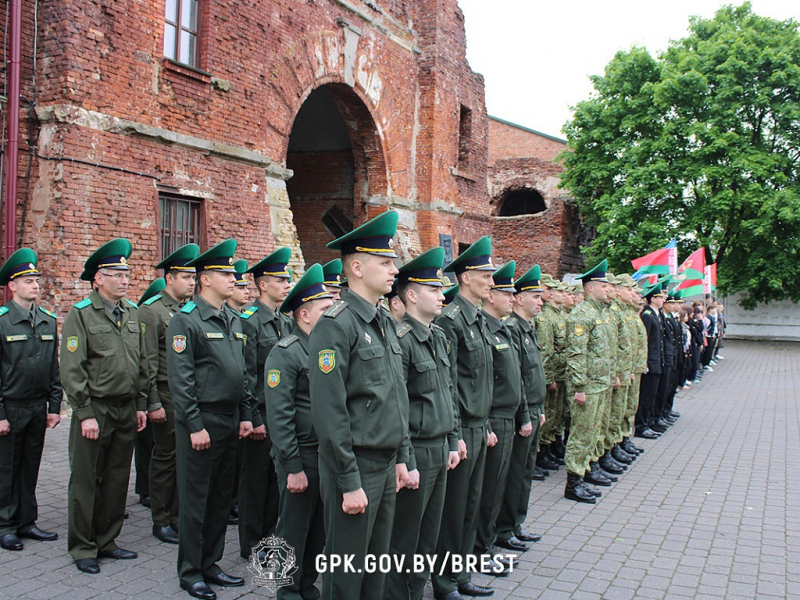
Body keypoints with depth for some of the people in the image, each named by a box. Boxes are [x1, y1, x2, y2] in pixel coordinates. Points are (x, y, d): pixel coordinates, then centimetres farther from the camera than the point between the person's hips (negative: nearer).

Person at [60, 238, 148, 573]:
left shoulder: (132, 313, 10)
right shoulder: (81, 314, -8)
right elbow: (72, 370, -11)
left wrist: (140, 405, 12)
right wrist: (85, 414, -14)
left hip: (127, 410, 6)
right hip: (94, 410, -6)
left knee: (117, 479, 13)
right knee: (85, 481, 5)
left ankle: (106, 541, 27)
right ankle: (83, 549, 18)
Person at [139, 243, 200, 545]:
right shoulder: (151, 311, -7)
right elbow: (148, 362, -10)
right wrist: (153, 404, -13)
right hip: (168, 395, -6)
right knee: (165, 458, 4)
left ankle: (179, 516, 21)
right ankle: (161, 521, 17)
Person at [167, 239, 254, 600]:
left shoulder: (235, 321, 12)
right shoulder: (186, 321, -10)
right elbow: (180, 379, -14)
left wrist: (245, 416, 11)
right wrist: (195, 426, -16)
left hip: (230, 422, 7)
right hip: (201, 422, -7)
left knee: (221, 498, 14)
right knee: (195, 501, 3)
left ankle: (209, 565, 27)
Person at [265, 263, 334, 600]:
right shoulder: (285, 353, -13)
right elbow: (279, 416, -17)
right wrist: (293, 468, -18)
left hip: (329, 455, 7)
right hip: (302, 457, -7)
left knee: (320, 528, 16)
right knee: (295, 528, 8)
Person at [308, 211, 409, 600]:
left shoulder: (385, 322, 10)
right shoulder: (335, 326, -17)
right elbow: (329, 414, -20)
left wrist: (400, 458, 14)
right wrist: (349, 483, -18)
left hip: (386, 465, 8)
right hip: (355, 466, -8)